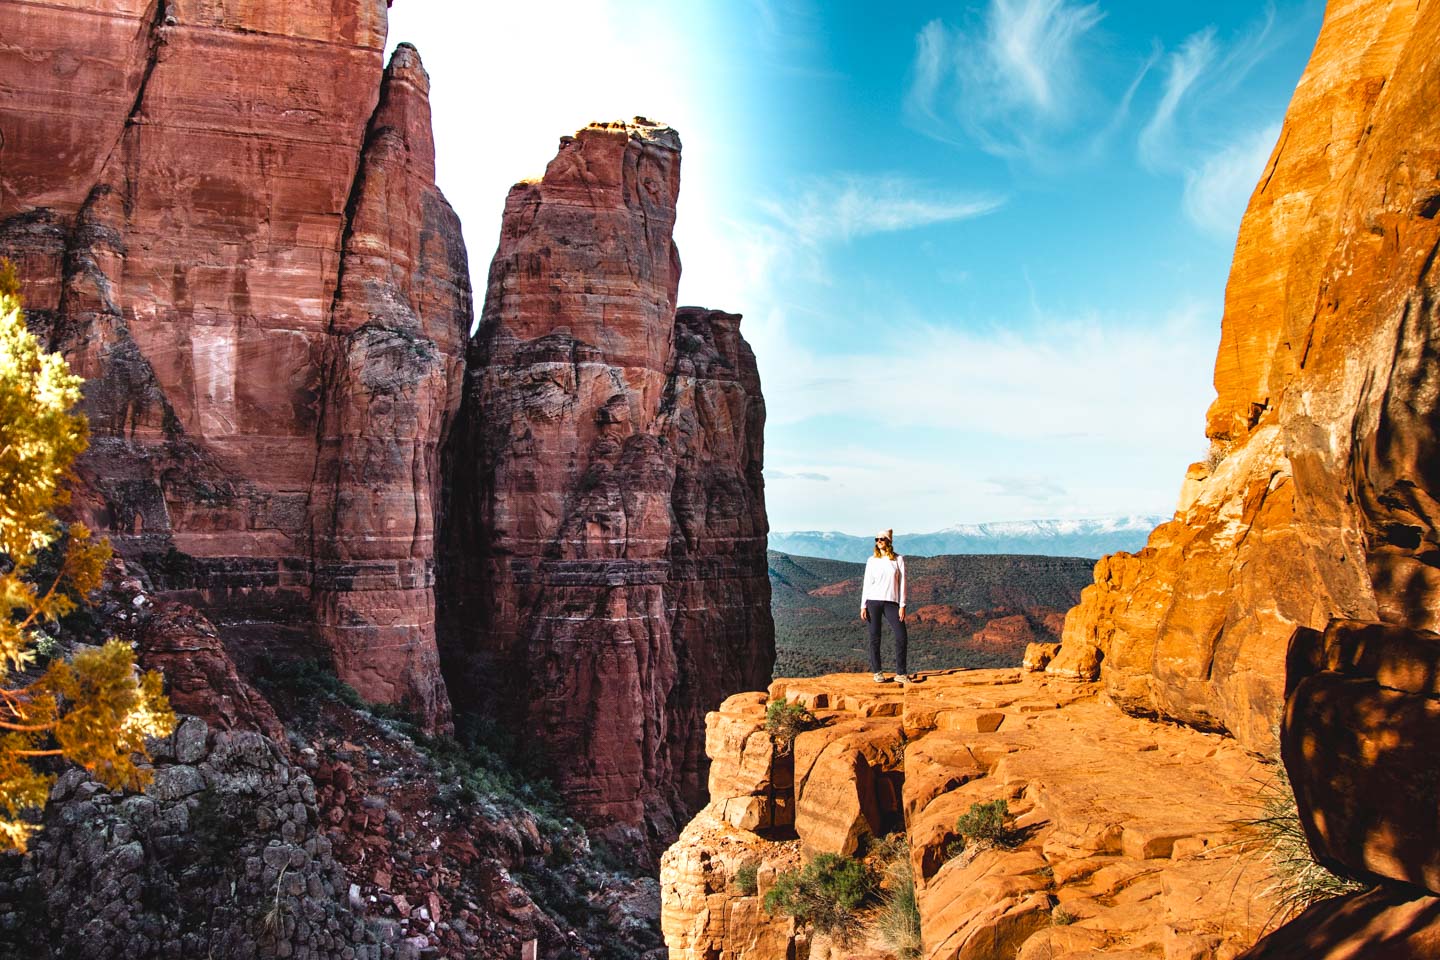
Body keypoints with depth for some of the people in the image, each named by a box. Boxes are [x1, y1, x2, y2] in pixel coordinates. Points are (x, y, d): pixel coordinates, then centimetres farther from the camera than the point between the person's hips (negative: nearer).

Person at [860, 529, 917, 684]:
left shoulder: (898, 560, 5)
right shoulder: (872, 561, 7)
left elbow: (902, 583, 3)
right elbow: (867, 584, 7)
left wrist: (902, 605, -4)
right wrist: (863, 606, 1)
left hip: (891, 602, 0)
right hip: (873, 601, 0)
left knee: (901, 636, -7)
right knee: (875, 637, 1)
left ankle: (900, 673, 3)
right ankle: (877, 672, 11)